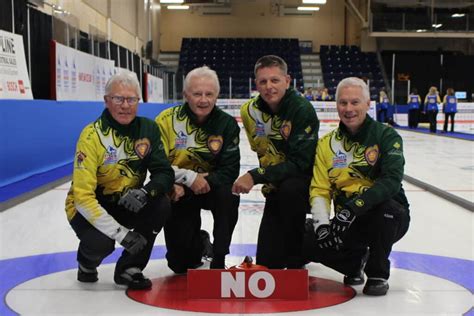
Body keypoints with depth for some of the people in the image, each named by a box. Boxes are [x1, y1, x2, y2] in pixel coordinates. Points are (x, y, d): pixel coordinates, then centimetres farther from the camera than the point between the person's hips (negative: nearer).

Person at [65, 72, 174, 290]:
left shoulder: (148, 129, -7)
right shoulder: (92, 136, -23)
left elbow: (165, 173, -10)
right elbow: (82, 196, -27)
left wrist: (145, 192, -34)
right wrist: (120, 233, -33)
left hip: (127, 204, 5)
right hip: (88, 208, -4)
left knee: (161, 205, -22)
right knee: (100, 243, -32)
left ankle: (129, 269, -5)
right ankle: (87, 263, 8)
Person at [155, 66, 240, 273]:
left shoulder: (227, 124, -10)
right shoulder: (167, 120, -13)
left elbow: (230, 171, -16)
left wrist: (205, 181, -28)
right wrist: (190, 178, -27)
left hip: (210, 188, 1)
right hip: (176, 193, -1)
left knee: (228, 194, -34)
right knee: (180, 264, -5)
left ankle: (218, 260, -15)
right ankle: (197, 244, 34)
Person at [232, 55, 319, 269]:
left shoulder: (302, 109, -23)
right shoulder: (250, 111, -5)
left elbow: (301, 163, -28)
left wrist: (255, 177, -32)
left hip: (306, 181, -4)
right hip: (276, 185, 5)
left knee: (290, 190, -40)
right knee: (267, 262, -5)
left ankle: (296, 262, -17)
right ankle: (303, 232, 29)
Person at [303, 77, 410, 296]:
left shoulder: (386, 136, -9)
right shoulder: (327, 144, 3)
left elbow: (391, 181, -24)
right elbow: (319, 190, -1)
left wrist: (354, 207, -36)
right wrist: (322, 223, -20)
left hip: (388, 219, -3)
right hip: (348, 221, 3)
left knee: (386, 206, -37)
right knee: (309, 242, -21)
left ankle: (378, 274, -10)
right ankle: (355, 263, 12)